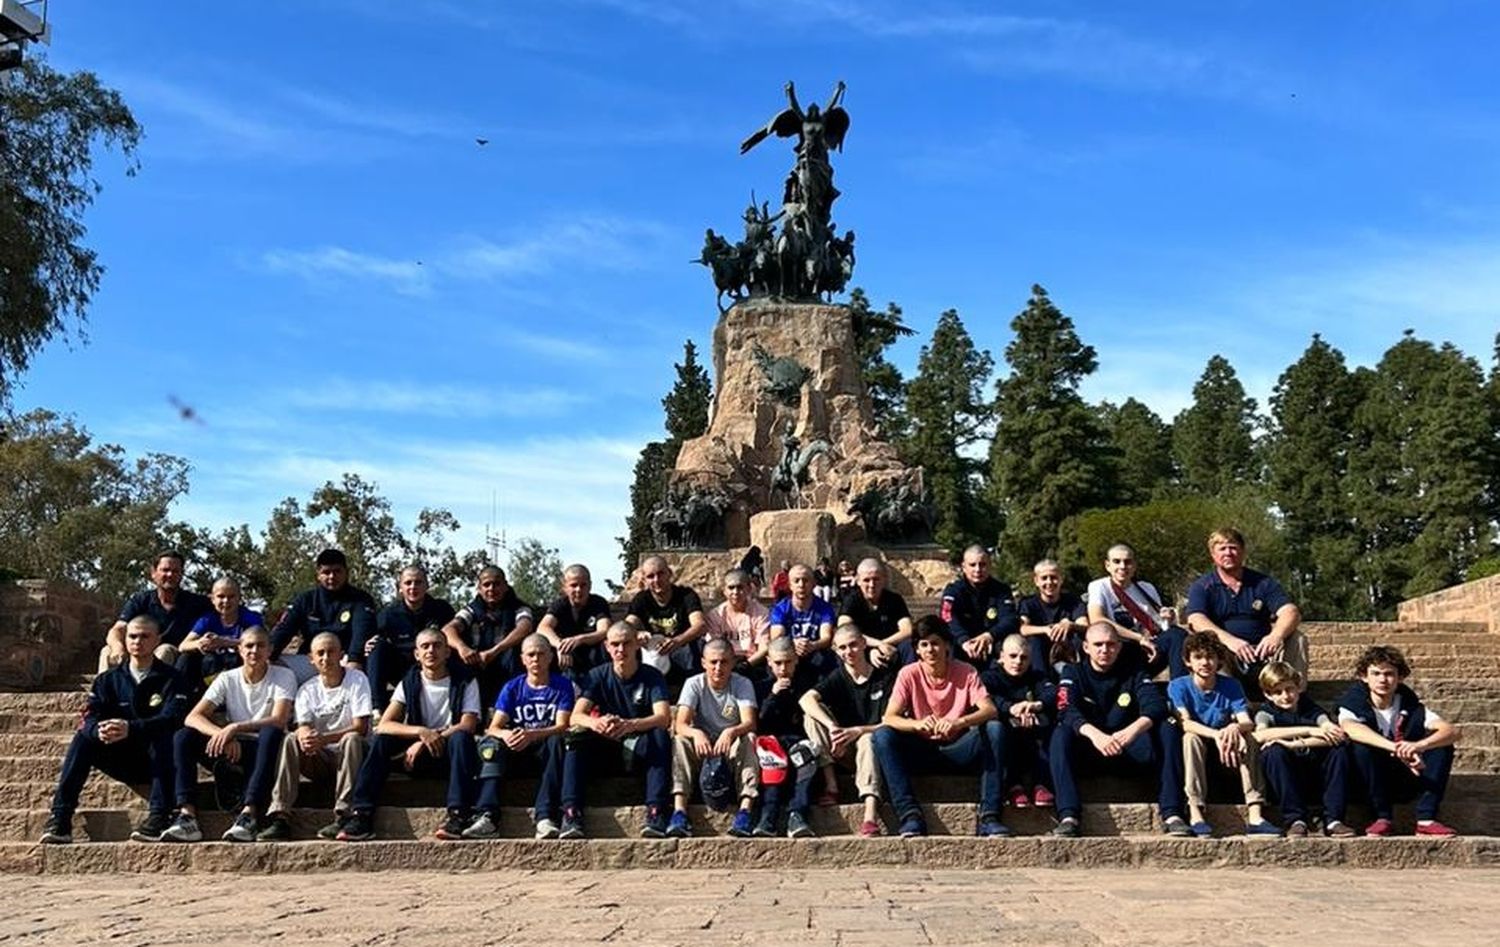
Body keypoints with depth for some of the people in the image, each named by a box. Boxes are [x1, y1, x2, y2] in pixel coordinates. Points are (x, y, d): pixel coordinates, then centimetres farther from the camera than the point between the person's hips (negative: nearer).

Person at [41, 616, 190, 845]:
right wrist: (100, 730, -32)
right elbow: (89, 720, -6)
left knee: (163, 737, -33)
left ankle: (159, 817, -38)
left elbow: (172, 718, -18)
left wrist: (131, 728, -37)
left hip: (155, 761, -3)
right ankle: (60, 819, -24)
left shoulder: (170, 678, -1)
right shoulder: (108, 680, 10)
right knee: (83, 739, -20)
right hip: (120, 762, 3)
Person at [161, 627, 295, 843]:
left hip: (265, 751, -3)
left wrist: (235, 728, -29)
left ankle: (249, 813, -44)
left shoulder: (284, 677, -2)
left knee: (272, 732, -36)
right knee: (183, 737, -16)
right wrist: (223, 735, -26)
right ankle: (187, 816, -29)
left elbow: (279, 720, -18)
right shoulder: (227, 679, 6)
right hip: (234, 749, 4)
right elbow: (192, 718, -7)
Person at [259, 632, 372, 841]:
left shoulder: (357, 680, -3)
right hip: (320, 761, 3)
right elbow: (304, 727, -7)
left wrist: (324, 739, -28)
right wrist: (305, 737, -34)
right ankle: (280, 818, -30)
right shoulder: (307, 689, 9)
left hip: (351, 756, -3)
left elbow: (361, 727, -13)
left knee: (351, 739, -34)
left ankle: (344, 815, -38)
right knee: (291, 741, -22)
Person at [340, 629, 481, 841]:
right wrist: (421, 732, -25)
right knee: (381, 740, -21)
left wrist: (424, 743, -23)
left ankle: (457, 815, -42)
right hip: (419, 759, 3)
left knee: (460, 737, -34)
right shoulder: (409, 683, 5)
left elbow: (468, 726, -14)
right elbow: (383, 726, -7)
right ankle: (362, 815, -27)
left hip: (451, 754, -2)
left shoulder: (465, 683, -1)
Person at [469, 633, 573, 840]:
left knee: (557, 740, -34)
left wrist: (531, 735, -31)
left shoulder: (562, 685, 1)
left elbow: (562, 726, -12)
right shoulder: (512, 687, 7)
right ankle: (488, 817, -41)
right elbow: (493, 727, -3)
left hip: (545, 751, -2)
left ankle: (545, 817, -43)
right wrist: (505, 734, -29)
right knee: (490, 743, -27)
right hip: (516, 750, 2)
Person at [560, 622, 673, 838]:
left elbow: (663, 717, -21)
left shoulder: (652, 677, -4)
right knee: (576, 737, -26)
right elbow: (575, 716, -13)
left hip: (640, 751, -1)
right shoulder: (598, 676, 1)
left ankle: (655, 812, -38)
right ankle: (571, 812, -32)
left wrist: (629, 725, -43)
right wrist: (594, 723, -39)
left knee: (660, 736, -32)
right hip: (606, 750, 2)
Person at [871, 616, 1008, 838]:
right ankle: (910, 815, -31)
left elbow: (990, 710, -17)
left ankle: (989, 816, -28)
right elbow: (889, 718, -14)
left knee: (995, 729, -26)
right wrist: (917, 724, -36)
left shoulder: (966, 673, -4)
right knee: (883, 736, -26)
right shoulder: (909, 674, -5)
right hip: (922, 751, 0)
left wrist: (959, 723, -37)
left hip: (957, 750, 0)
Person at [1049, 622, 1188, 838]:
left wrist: (1133, 730, -34)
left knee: (1168, 730, -21)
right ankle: (1068, 817, -41)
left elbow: (1156, 705, -11)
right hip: (1088, 753, -1)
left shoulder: (1133, 674, 9)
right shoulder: (1073, 673, 5)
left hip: (1130, 751, 1)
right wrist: (1094, 734, -37)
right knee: (1061, 733, -30)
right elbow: (1067, 711, -15)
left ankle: (1171, 814, -30)